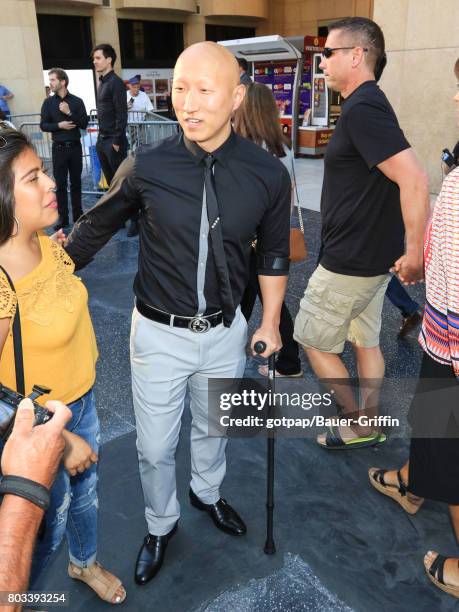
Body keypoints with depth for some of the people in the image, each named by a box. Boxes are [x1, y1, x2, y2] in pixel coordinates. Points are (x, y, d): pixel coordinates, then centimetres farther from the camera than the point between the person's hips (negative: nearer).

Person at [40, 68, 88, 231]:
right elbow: (43, 126, 1)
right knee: (60, 184, 1)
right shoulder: (48, 102, 4)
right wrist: (59, 125, -15)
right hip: (58, 148, 0)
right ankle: (63, 217, 7)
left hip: (75, 146, 0)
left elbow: (84, 124, -5)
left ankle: (77, 214, 19)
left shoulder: (77, 101, 1)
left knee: (76, 182, 8)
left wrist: (69, 113, -15)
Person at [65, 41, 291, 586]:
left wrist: (270, 322, 6)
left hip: (226, 333, 2)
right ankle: (160, 526, 44)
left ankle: (206, 491, 57)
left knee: (212, 428, 25)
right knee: (155, 446, 14)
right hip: (159, 333, -1)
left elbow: (274, 255, 3)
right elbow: (94, 229, 1)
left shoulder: (268, 174, -12)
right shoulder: (145, 167, -15)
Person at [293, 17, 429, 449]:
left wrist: (415, 253, -25)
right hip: (372, 256, 10)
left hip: (349, 261, -9)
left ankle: (357, 427, 22)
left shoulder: (362, 108, -20)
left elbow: (414, 180, -30)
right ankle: (369, 423, 34)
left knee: (314, 340, 7)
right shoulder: (367, 104, 12)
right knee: (365, 340, 18)